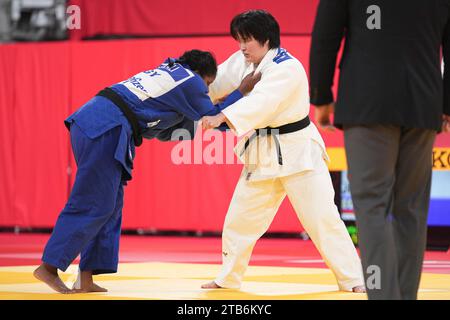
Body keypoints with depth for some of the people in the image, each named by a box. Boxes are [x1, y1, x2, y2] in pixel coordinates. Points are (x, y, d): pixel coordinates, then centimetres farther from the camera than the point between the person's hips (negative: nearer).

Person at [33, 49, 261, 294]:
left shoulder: (167, 72, 30)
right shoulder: (191, 81, 3)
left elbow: (164, 131, 33)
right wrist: (243, 90, 19)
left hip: (88, 120, 10)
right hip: (106, 130, -10)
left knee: (111, 206, 13)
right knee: (93, 206, -6)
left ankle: (85, 279, 11)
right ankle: (49, 267, -7)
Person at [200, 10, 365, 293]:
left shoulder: (288, 68, -21)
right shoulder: (242, 62, 5)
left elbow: (263, 100, -36)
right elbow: (214, 84, 11)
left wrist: (222, 117, -47)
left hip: (296, 150, -7)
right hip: (263, 153, 8)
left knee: (321, 217, -9)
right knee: (240, 217, 11)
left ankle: (353, 279, -1)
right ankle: (228, 278, 27)